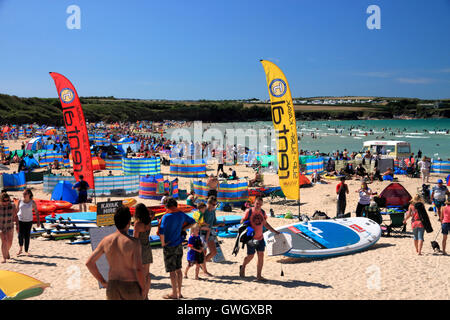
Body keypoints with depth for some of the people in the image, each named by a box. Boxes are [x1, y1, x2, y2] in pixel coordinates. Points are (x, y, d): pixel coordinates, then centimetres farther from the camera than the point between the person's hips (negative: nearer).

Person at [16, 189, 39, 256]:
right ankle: (20, 248, 6)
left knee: (27, 236, 3)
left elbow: (36, 212, 0)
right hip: (20, 220, 1)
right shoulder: (20, 201, -1)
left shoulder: (32, 202, -5)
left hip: (29, 221, -1)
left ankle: (26, 251, 14)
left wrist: (38, 221, -4)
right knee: (21, 235, -12)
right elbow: (17, 210, 8)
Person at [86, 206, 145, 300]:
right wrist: (143, 289, -8)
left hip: (112, 287, 4)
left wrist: (103, 282, 9)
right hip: (131, 287, -4)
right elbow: (139, 270, -22)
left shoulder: (106, 240, -2)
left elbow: (89, 263, 2)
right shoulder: (133, 242, -16)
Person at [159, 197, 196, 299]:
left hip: (169, 246, -6)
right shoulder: (181, 214, 1)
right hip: (179, 245, 6)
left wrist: (163, 243, -14)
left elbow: (161, 231, -28)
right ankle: (179, 292, 21)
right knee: (178, 269, 14)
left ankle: (174, 294, 9)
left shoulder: (166, 216, -18)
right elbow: (192, 222, 16)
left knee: (172, 271, 2)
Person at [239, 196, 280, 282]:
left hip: (260, 238, 4)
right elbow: (242, 222, -5)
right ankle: (242, 267, 35)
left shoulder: (262, 212, 5)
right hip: (251, 238, -4)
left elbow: (265, 224, 18)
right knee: (250, 256, 4)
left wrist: (275, 231, 17)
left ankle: (259, 276, 3)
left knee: (261, 255, -4)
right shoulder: (249, 211, -11)